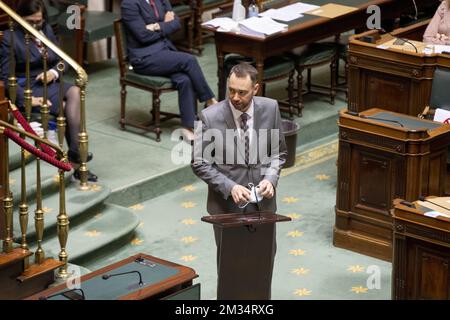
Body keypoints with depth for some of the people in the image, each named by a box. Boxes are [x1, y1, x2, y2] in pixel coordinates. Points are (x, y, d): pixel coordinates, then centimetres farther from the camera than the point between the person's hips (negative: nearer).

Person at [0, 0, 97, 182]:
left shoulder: (47, 30, 14)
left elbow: (61, 60, 20)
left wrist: (54, 72, -5)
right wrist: (27, 99, -21)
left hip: (50, 83, 5)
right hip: (27, 89, -5)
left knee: (75, 92, -29)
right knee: (69, 108, -29)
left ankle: (75, 156, -31)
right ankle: (76, 158, -25)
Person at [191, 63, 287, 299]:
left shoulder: (270, 108, -6)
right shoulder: (209, 117, -15)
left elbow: (279, 151, 5)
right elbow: (199, 163, -9)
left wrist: (270, 178, -13)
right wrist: (230, 187, -21)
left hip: (262, 202, 3)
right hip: (227, 204, -2)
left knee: (264, 260, 12)